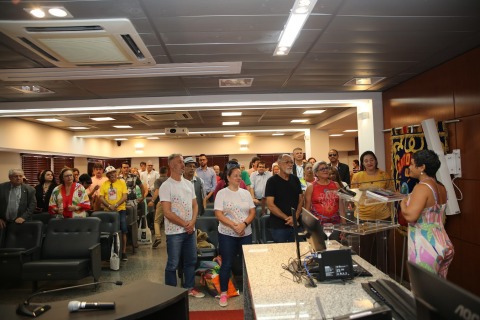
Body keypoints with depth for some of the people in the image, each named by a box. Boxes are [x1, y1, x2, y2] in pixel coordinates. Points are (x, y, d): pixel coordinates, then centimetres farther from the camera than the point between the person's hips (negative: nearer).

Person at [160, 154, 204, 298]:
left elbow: (195, 205, 10)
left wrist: (192, 222, -7)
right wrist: (185, 224, -12)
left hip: (190, 230, 6)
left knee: (191, 261, 16)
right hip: (174, 232, -6)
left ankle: (190, 287, 31)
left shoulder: (188, 184, 8)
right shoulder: (166, 186, -12)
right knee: (173, 264, 5)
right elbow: (167, 212, -16)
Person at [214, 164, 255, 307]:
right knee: (227, 264, 3)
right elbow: (218, 214, -12)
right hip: (227, 234, -4)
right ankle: (223, 293, 16)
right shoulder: (222, 193, -5)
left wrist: (244, 224, -14)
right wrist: (234, 226, -20)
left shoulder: (246, 193, 7)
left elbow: (252, 212, 4)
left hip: (246, 234, 4)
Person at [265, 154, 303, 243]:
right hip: (278, 226, -4)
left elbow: (301, 199, 9)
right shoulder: (272, 181, -7)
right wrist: (287, 218, -15)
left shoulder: (295, 179, 9)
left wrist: (296, 216, -8)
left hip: (295, 224, 5)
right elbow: (270, 205, -12)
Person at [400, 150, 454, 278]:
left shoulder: (422, 187, -17)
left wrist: (403, 203, -10)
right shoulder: (441, 187, 9)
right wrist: (411, 198, 21)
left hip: (426, 249, -9)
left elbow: (410, 216, -30)